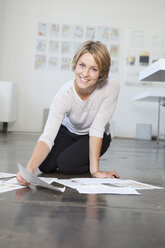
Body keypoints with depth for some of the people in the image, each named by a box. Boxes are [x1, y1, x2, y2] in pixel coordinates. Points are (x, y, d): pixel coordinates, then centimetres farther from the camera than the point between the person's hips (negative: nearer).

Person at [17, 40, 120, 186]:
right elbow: (47, 137, -37)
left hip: (97, 138, -2)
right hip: (67, 132, 2)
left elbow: (97, 130, -27)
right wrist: (29, 168, -54)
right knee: (46, 166, -17)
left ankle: (89, 167, 9)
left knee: (66, 164, -25)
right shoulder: (65, 94, -30)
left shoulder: (111, 88, -32)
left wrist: (95, 170, -29)